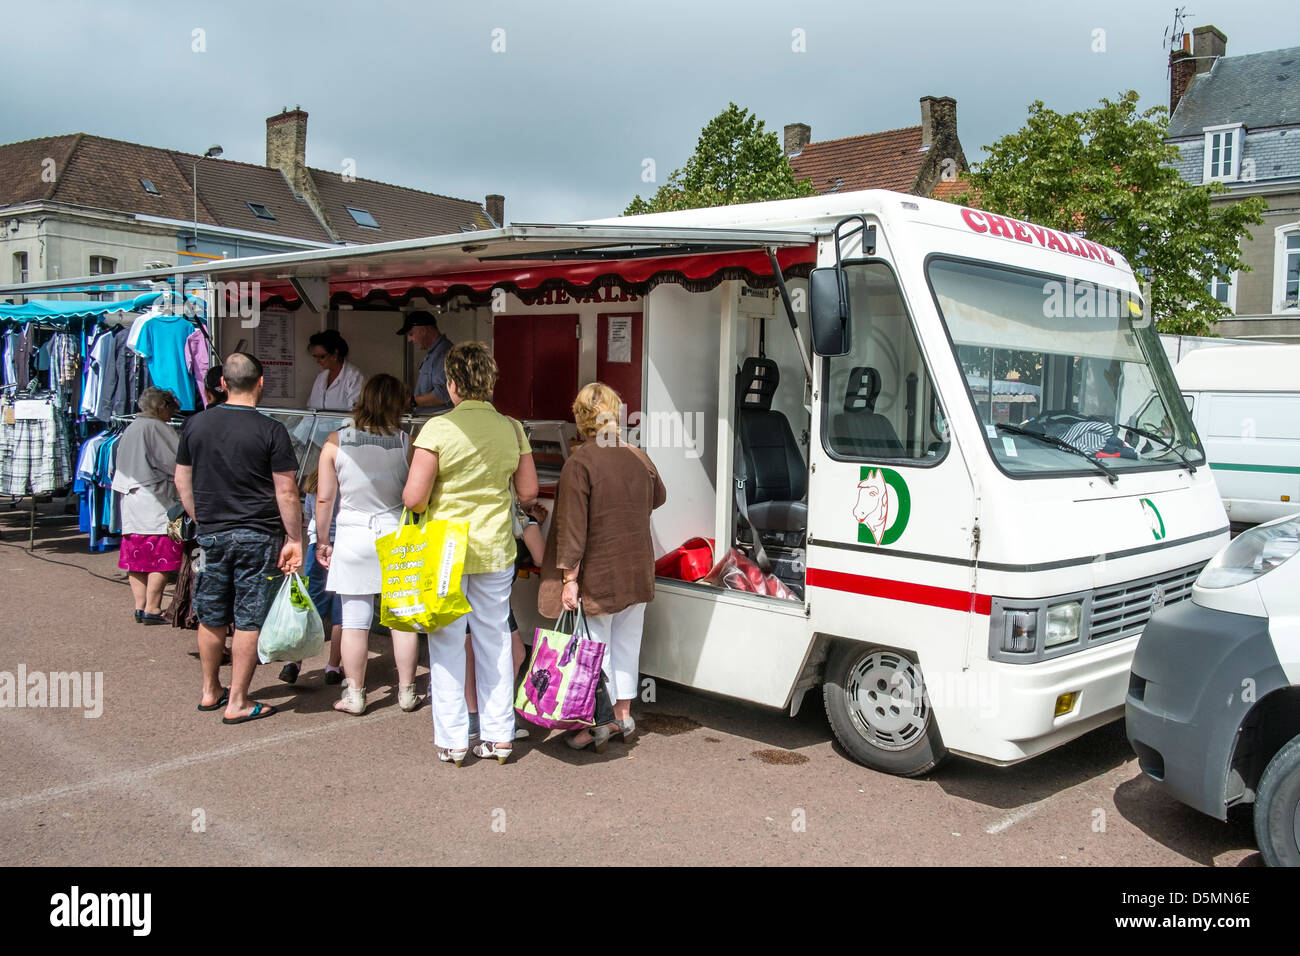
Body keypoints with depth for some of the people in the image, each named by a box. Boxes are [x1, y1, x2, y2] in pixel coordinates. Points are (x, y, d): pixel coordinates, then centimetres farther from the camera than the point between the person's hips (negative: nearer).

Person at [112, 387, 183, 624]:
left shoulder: (129, 430, 17)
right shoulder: (158, 428, -9)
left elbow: (119, 469, 23)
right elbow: (175, 464, -12)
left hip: (130, 501, 9)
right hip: (155, 503, -9)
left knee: (136, 557, 9)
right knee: (162, 559, -5)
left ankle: (140, 606, 11)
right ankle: (152, 609, -5)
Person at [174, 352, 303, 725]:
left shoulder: (196, 424, 3)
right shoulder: (271, 430, -10)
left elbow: (182, 479, 12)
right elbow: (286, 491, -11)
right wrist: (295, 539, -4)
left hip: (212, 535, 4)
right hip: (258, 537, -4)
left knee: (212, 617, 16)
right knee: (249, 621, 3)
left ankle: (210, 691, 31)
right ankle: (237, 702, 9)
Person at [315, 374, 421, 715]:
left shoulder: (336, 442, -4)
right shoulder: (405, 443, -6)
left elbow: (324, 498, -1)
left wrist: (322, 541, 10)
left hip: (353, 537, 0)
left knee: (354, 622, 7)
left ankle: (354, 696, 16)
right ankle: (406, 692, 19)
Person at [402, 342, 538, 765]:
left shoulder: (437, 428, -13)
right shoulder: (512, 428, -1)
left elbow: (414, 497, -16)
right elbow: (528, 492, 5)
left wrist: (427, 503, 6)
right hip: (496, 550, 4)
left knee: (447, 644, 8)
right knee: (495, 640, 14)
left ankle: (452, 740, 15)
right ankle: (499, 735, 22)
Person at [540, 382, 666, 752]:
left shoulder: (580, 463, -16)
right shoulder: (639, 457, 3)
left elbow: (572, 526, -19)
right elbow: (659, 497, 23)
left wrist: (569, 577, -15)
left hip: (598, 573, -6)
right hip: (637, 571, 6)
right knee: (626, 642, 16)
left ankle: (599, 723, 12)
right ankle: (623, 715, 27)